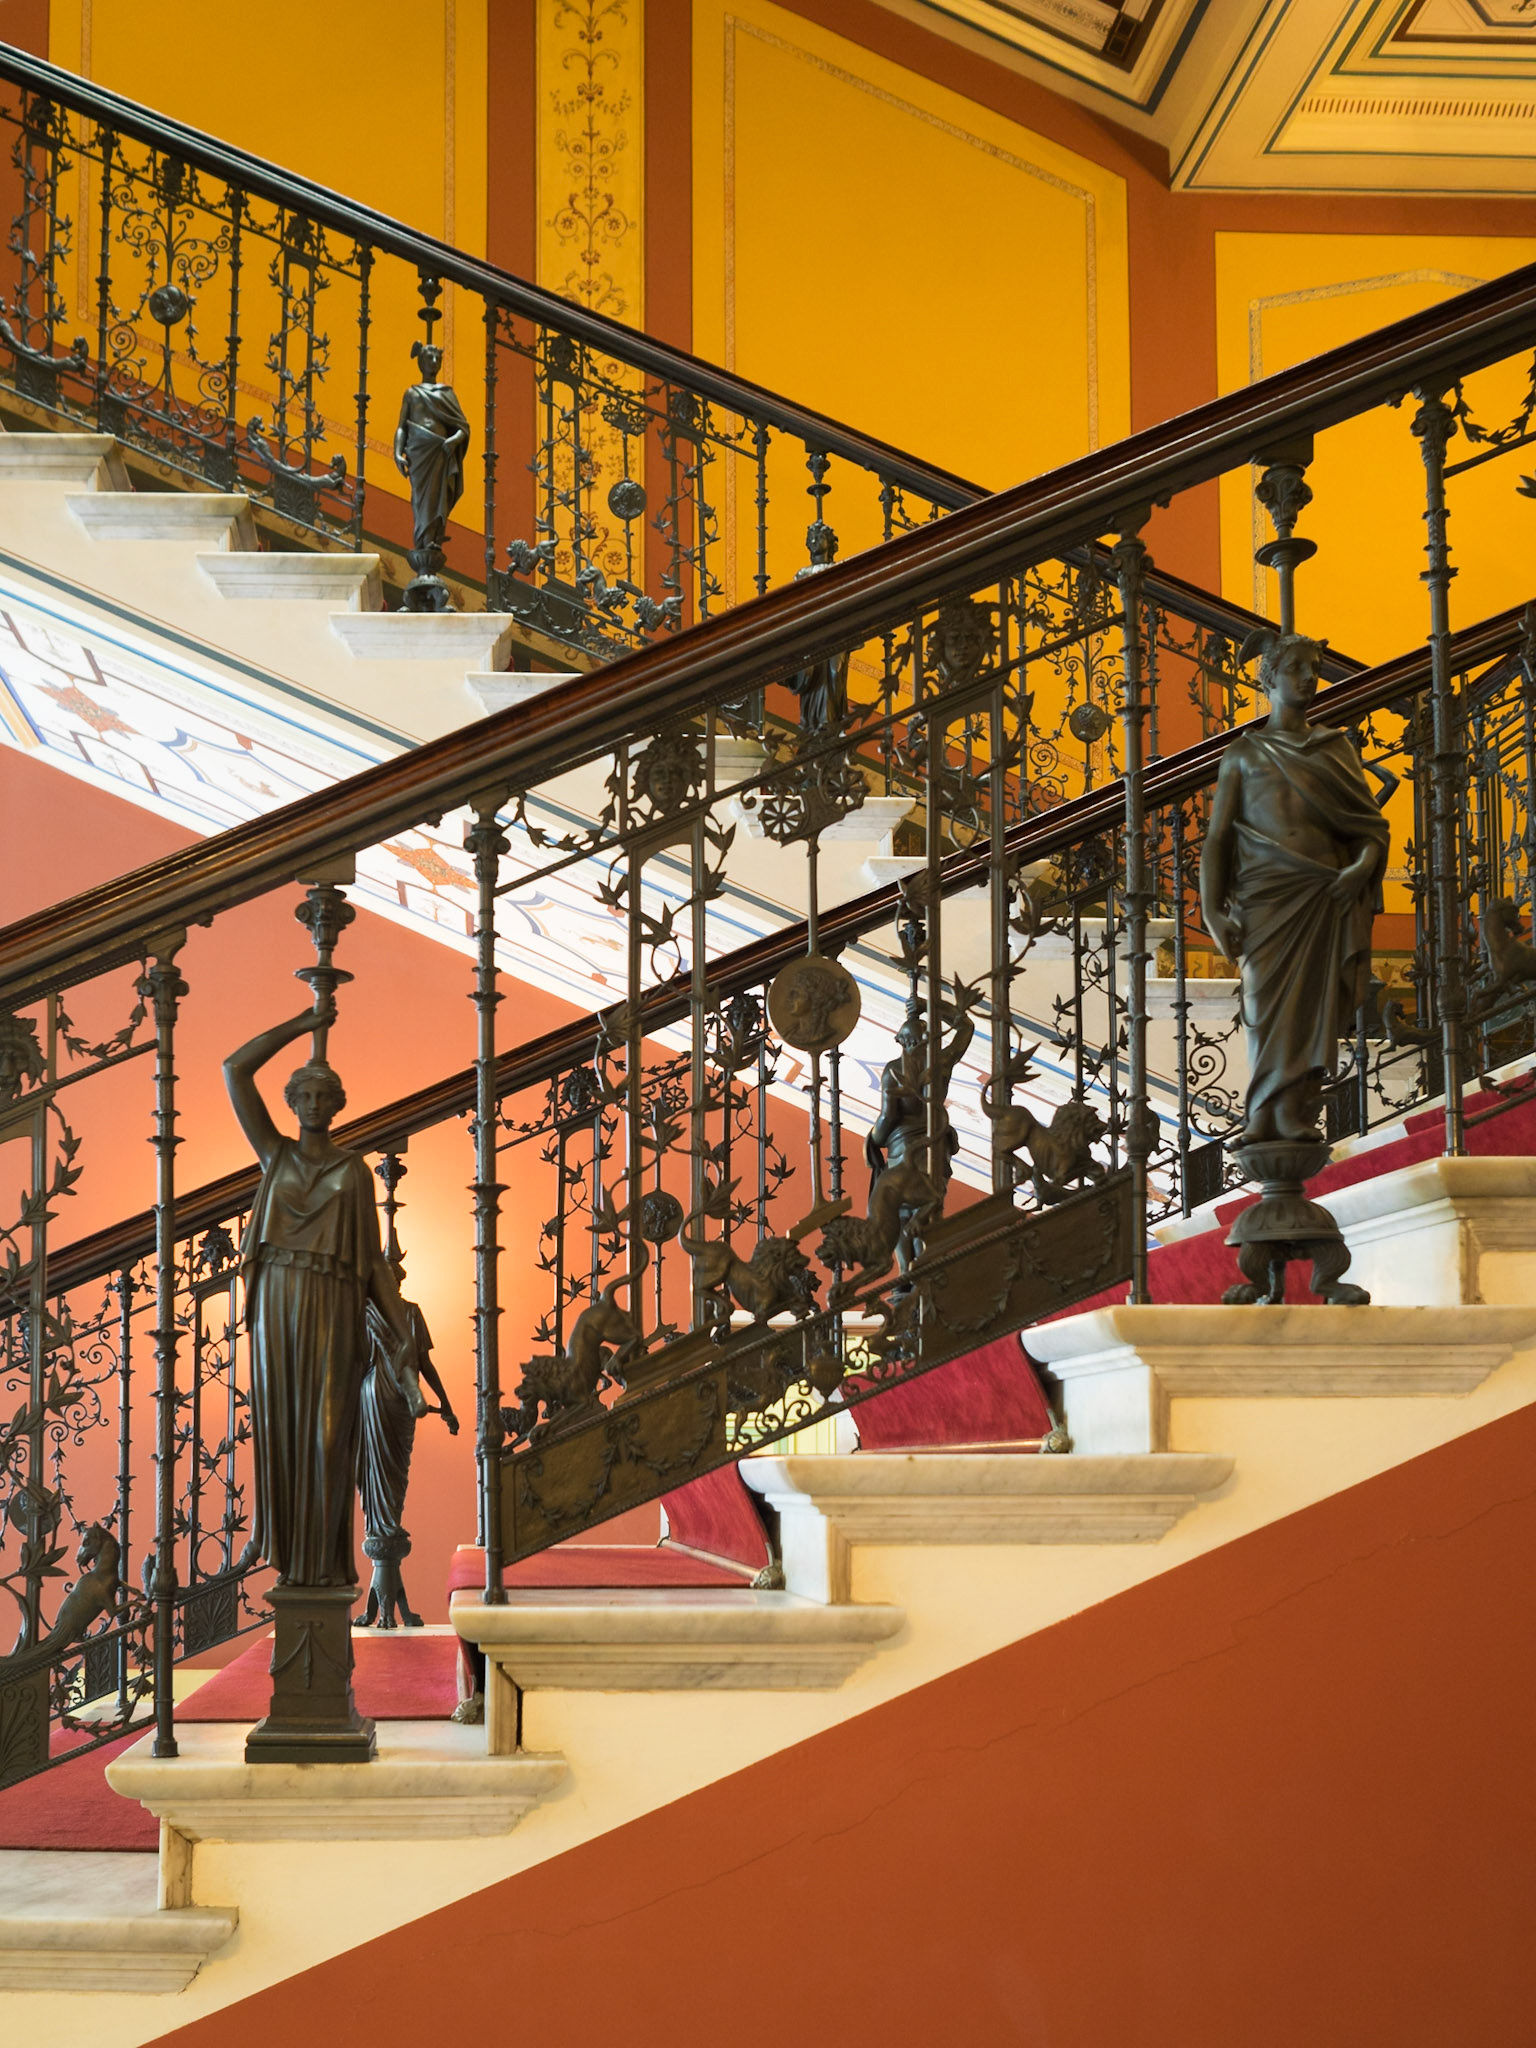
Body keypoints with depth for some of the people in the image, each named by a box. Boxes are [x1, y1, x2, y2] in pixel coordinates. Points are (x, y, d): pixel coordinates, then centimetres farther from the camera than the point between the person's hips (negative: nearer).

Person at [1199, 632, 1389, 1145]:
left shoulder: (1335, 747, 17)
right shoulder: (1244, 753, 13)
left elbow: (1372, 824, 11)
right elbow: (1217, 838, 8)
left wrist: (1363, 866, -10)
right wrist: (1213, 911, -3)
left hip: (1325, 896, 1)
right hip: (1265, 895, -1)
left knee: (1315, 1003, -7)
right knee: (1267, 1004, -7)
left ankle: (1299, 1114, -8)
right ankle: (1264, 1118, -5)